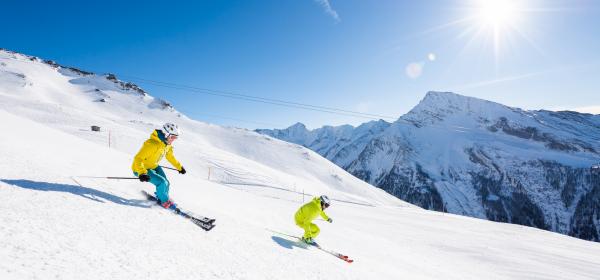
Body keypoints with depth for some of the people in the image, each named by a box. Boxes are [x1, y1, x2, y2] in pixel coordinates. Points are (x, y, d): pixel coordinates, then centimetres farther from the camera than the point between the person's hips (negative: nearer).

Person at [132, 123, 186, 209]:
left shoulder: (167, 144, -4)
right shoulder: (152, 144, -33)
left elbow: (170, 156, 16)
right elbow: (138, 159, -35)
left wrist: (179, 167, 21)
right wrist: (142, 173, -48)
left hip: (154, 166, 8)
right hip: (141, 169, -8)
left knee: (166, 184, 3)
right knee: (161, 182, -21)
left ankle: (161, 198, 32)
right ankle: (164, 201, 3)